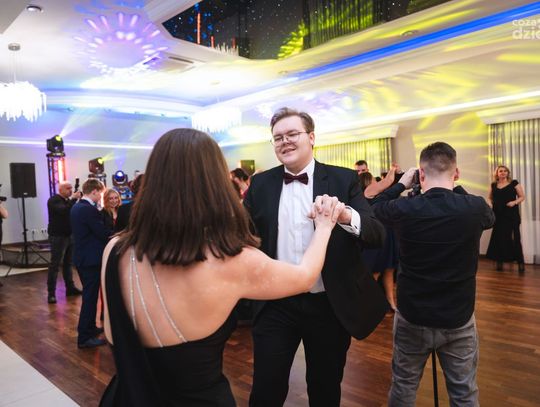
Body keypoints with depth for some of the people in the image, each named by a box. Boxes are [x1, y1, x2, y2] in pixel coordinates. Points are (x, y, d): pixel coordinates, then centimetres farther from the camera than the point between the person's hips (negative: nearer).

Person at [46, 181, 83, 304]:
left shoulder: (68, 200, 15)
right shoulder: (53, 200, -9)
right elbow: (64, 211, -28)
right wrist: (74, 199, -27)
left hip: (69, 235, 7)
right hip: (58, 236, -7)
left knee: (68, 263, 12)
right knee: (55, 264, -5)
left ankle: (70, 287, 19)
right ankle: (51, 293, -1)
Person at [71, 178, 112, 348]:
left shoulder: (76, 207, 10)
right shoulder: (89, 209, -21)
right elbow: (103, 233, -20)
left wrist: (112, 234, 9)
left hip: (81, 257, 10)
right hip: (90, 259, -10)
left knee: (89, 294, 21)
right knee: (90, 296, -1)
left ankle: (89, 327, 34)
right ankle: (85, 337, 7)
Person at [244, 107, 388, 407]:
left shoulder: (344, 180, -4)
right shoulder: (260, 184, 2)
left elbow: (377, 235, -12)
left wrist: (346, 216, -32)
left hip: (329, 306, 0)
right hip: (275, 305, 1)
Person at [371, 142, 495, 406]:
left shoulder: (404, 209, -17)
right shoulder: (475, 208, -15)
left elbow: (376, 206, 6)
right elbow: (490, 218, 11)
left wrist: (402, 183, 12)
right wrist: (456, 187, 11)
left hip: (412, 317, 0)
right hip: (459, 319, 1)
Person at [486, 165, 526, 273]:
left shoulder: (514, 183, 2)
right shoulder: (493, 185, 10)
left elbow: (522, 197, 3)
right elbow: (490, 198, 21)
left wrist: (515, 202, -15)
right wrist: (491, 203, 0)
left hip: (511, 214, -3)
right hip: (498, 215, 3)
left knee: (514, 237, -4)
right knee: (499, 237, 4)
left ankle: (520, 262, 1)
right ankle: (499, 261, 12)